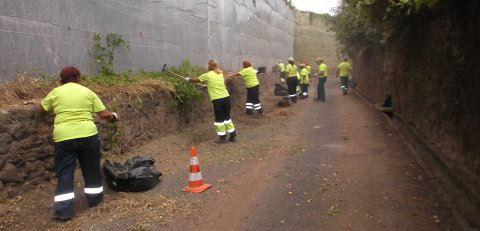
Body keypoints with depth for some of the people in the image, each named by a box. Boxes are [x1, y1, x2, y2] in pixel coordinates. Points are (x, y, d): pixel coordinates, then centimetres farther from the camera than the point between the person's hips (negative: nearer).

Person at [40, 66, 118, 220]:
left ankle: (63, 210, 6)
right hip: (87, 134, 0)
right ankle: (94, 198, 30)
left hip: (64, 138, 0)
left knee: (64, 173, 8)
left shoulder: (55, 92, 6)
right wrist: (113, 117, 24)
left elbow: (42, 109, 22)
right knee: (91, 169, 18)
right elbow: (104, 114, 3)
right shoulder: (87, 92, 6)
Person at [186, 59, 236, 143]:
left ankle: (222, 137, 14)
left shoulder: (207, 75, -3)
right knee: (227, 117, 16)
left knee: (219, 119, 7)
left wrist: (189, 79, 29)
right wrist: (206, 84, 36)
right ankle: (233, 136, 21)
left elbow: (196, 80, 12)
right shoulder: (220, 74, 13)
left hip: (217, 100, -6)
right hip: (226, 97, 6)